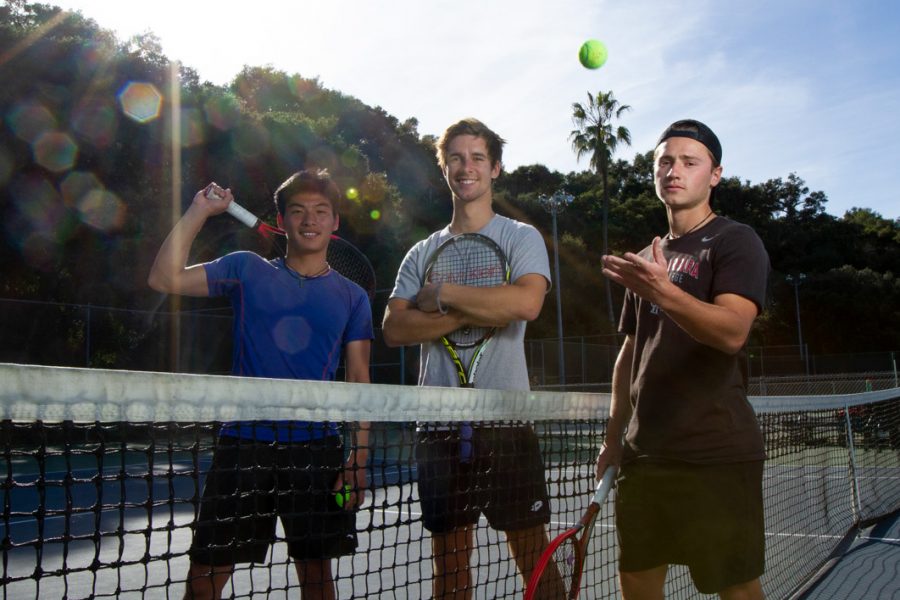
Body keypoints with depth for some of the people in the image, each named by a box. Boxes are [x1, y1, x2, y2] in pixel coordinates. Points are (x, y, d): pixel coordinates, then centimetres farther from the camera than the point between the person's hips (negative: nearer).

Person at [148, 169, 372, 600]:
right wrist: (198, 212, -4)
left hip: (317, 448, 1)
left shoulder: (352, 297, 7)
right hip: (245, 442, 0)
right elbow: (165, 279, -2)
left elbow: (359, 380, 5)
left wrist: (359, 456, -4)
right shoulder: (247, 270, 6)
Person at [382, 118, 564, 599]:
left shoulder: (520, 238, 5)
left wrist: (442, 296, -9)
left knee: (534, 558, 2)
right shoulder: (422, 253, 13)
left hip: (506, 420, -3)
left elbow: (526, 303, -16)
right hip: (439, 423, 3)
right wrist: (471, 313, -12)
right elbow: (394, 329, -1)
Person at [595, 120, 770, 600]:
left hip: (716, 455, -6)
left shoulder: (735, 242, -3)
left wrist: (661, 291, -35)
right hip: (643, 453, 7)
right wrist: (614, 436, 14)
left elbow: (732, 331, -20)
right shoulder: (646, 260, 18)